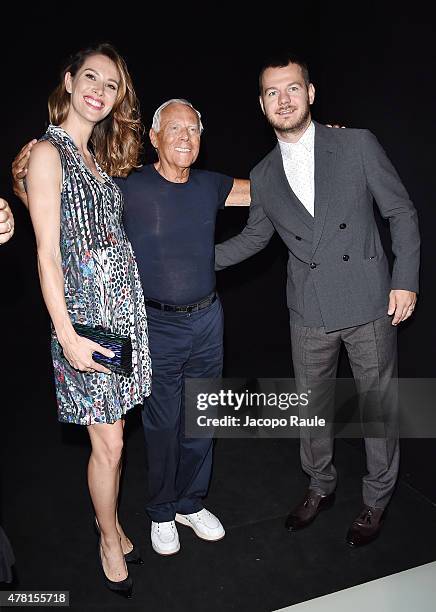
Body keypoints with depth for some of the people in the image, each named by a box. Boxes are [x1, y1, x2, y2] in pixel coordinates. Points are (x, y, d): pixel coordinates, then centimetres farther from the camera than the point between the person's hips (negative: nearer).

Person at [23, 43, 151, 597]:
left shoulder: (98, 157, 14)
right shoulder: (48, 153, -9)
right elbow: (48, 254, -14)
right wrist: (69, 338, -17)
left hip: (123, 306, 7)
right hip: (85, 310, -7)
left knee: (112, 434, 16)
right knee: (108, 444, 4)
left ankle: (109, 521, 37)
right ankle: (110, 542, 28)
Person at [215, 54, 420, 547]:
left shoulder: (358, 145, -3)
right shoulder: (263, 176, 6)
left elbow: (401, 213, 0)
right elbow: (255, 236, 18)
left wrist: (405, 279, -7)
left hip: (369, 303, -2)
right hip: (309, 313, 3)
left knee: (378, 405, 10)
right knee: (311, 407, 15)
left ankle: (376, 501, 34)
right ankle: (320, 487, 40)